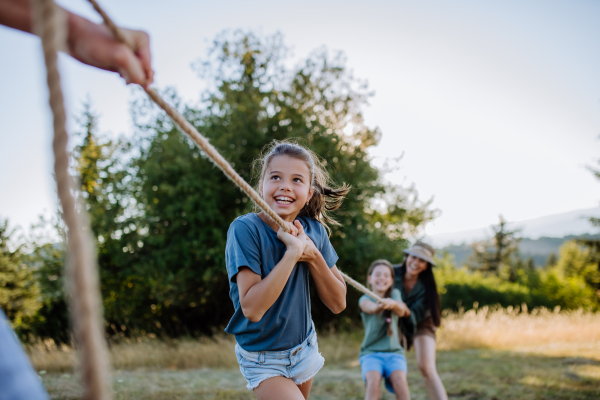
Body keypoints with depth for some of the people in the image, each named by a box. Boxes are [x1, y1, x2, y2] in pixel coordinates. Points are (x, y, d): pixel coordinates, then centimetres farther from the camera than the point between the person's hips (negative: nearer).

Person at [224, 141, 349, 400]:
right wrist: (293, 251, -32)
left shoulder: (315, 231, -7)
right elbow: (252, 308, -30)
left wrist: (313, 255, -19)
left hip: (304, 349, 5)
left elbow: (337, 304, -5)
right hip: (263, 359, -5)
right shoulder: (245, 229, -22)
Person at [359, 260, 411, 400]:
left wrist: (393, 304, -40)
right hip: (370, 352, -1)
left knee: (400, 381, -29)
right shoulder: (365, 299, 1)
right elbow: (371, 308, -25)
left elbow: (402, 311, -15)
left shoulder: (394, 294, 7)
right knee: (373, 381, -31)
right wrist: (379, 306, -51)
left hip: (394, 351, 1)